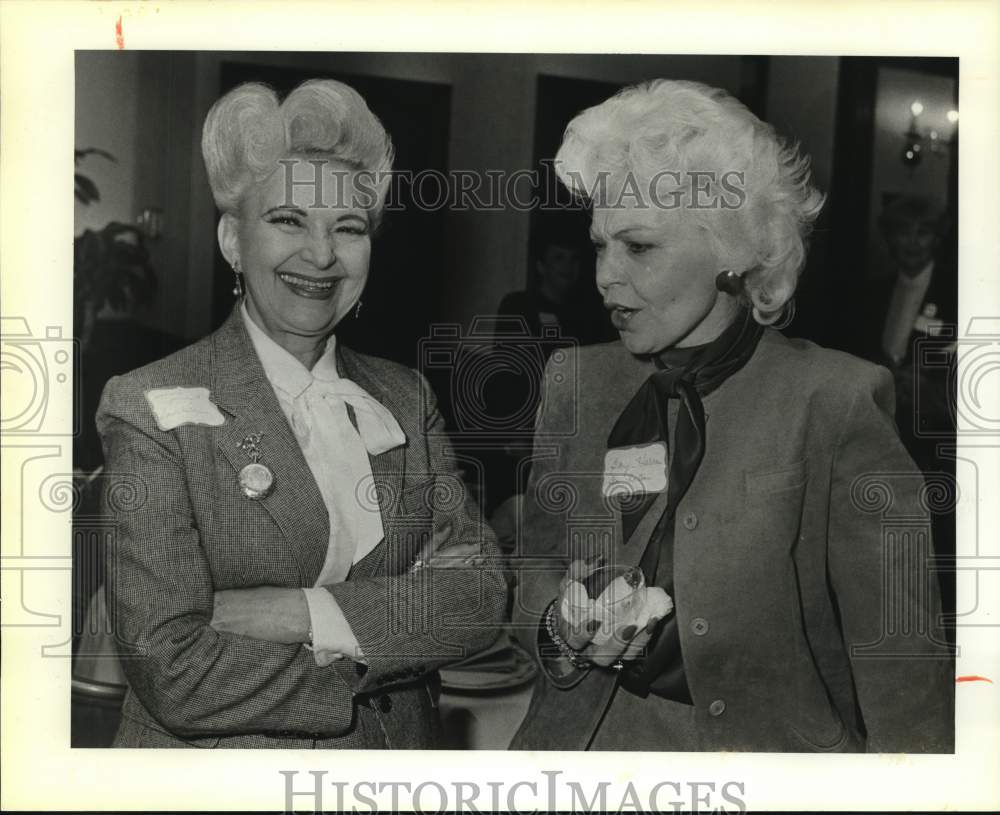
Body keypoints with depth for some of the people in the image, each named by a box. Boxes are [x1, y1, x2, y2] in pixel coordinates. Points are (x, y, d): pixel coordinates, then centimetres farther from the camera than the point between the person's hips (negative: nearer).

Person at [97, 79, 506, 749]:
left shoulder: (407, 399, -2)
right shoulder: (150, 409, -15)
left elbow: (482, 597, -11)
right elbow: (174, 674, -22)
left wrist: (294, 613, -23)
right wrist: (410, 615, -19)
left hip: (395, 761, 4)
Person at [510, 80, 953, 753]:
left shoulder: (835, 400, -14)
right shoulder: (576, 384, -1)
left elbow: (899, 657, -14)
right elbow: (535, 567, 7)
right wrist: (562, 627, -12)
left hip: (768, 744, -3)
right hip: (587, 739, 3)